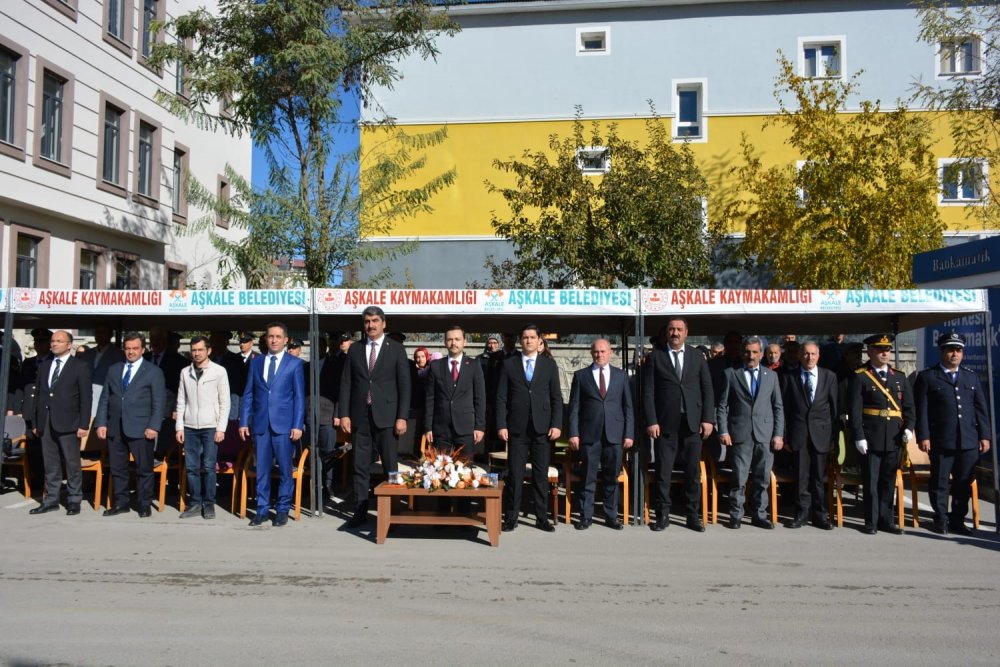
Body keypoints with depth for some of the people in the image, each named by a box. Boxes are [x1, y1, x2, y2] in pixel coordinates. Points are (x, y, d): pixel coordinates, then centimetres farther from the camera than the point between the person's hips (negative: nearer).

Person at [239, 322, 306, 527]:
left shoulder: (295, 363, 3)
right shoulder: (256, 362, 12)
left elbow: (299, 397, 0)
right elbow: (248, 394, 12)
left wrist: (298, 425, -8)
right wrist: (244, 422, 4)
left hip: (284, 424, -2)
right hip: (260, 424, 3)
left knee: (285, 469, 3)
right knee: (262, 469, 6)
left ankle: (282, 509, 14)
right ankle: (262, 509, 16)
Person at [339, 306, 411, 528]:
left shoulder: (396, 349, 2)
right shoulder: (355, 350, 10)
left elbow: (404, 385, -2)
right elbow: (346, 384, 8)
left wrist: (402, 417, -9)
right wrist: (344, 414, -1)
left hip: (386, 416, -2)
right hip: (360, 416, 3)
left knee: (390, 467, 2)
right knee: (360, 467, 6)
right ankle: (360, 512, 12)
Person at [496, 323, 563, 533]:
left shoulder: (549, 364, 8)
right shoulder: (509, 364, 6)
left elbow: (556, 397, 6)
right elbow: (501, 398, 3)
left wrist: (556, 425, -3)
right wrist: (501, 425, -5)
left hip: (543, 429, 1)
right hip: (517, 429, -1)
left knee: (541, 475, 6)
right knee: (514, 475, 1)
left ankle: (542, 518, 14)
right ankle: (511, 518, 9)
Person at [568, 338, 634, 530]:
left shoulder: (621, 375, 10)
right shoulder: (581, 375, 5)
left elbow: (628, 407, 9)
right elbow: (574, 407, 3)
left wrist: (629, 434, 2)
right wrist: (573, 433, -5)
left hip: (614, 434, 2)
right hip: (589, 434, -1)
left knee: (612, 478, 7)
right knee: (588, 477, 2)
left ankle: (611, 516, 17)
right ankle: (586, 516, 11)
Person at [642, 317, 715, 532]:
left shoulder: (697, 356, 10)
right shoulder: (655, 357, 4)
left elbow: (707, 389, 8)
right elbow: (648, 392, -1)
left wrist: (707, 419, -1)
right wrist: (651, 421, -8)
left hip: (692, 423, 2)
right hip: (665, 424, -2)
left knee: (693, 472, 6)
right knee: (662, 473, 2)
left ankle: (693, 516, 16)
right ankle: (662, 515, 12)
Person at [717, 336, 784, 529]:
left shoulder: (771, 375, 13)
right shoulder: (731, 374, 6)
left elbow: (778, 407, 12)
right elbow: (722, 406, 4)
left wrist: (778, 434, 4)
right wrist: (723, 431, -5)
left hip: (765, 434, 2)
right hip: (740, 434, -2)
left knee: (762, 479, 6)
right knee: (739, 479, -1)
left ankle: (759, 515, 17)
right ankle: (736, 516, 9)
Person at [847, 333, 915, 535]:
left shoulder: (899, 377, 13)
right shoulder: (859, 377, -3)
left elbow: (909, 406, 12)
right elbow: (854, 410, -7)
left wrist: (908, 427, -4)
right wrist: (859, 436, -12)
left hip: (894, 438, 4)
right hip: (871, 438, -4)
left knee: (889, 481, 11)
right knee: (871, 481, 2)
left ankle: (886, 520, 21)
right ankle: (871, 521, 11)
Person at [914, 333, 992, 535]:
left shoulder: (972, 377, 16)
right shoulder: (927, 377, 3)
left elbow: (981, 409, 14)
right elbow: (921, 410, -2)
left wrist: (985, 435, 7)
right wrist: (923, 436, -8)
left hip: (969, 442, 4)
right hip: (941, 441, -3)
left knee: (964, 483, 7)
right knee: (939, 482, 4)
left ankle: (957, 520, 18)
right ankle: (941, 519, 17)